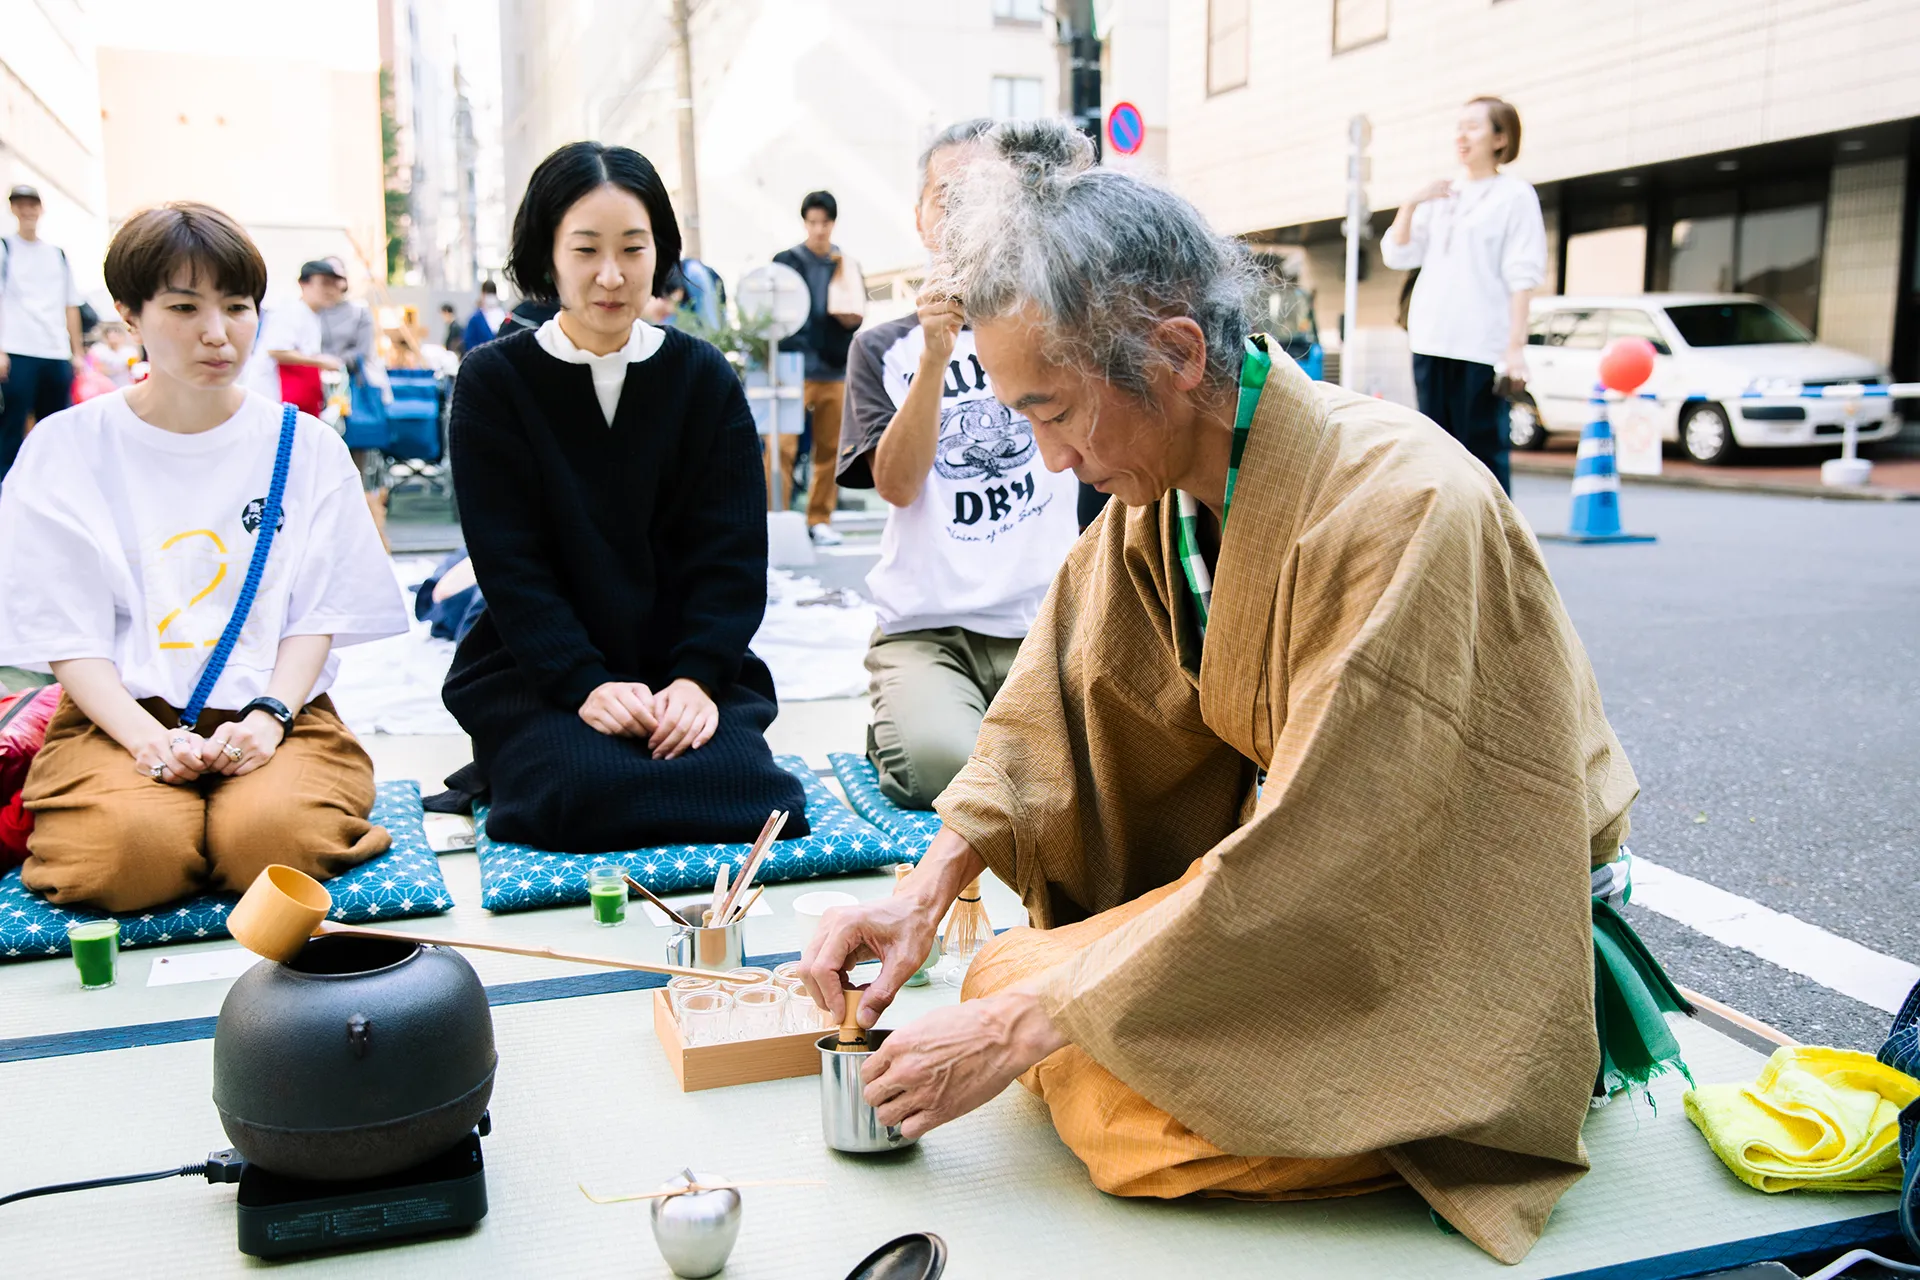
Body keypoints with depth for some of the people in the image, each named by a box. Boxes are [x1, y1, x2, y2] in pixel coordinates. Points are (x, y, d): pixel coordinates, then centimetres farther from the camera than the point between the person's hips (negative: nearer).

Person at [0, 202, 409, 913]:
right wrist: (147, 736, -17)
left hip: (272, 712, 0)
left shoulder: (307, 447, 8)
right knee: (133, 853, -29)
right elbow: (68, 633, 0)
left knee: (272, 839, -31)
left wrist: (268, 717, -14)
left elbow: (317, 614, 4)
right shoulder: (68, 448, 5)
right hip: (121, 715, 0)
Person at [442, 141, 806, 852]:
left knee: (733, 779, -25)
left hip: (687, 665, 2)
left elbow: (731, 552, 0)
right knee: (584, 793, -28)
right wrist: (586, 684, -20)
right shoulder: (493, 382, 0)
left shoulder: (705, 378, 5)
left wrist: (696, 678, -16)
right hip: (534, 671, -1)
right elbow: (509, 563, -6)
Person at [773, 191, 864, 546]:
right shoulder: (787, 261, 2)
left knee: (830, 449, 7)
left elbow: (860, 310, 13)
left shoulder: (846, 265, 13)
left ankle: (819, 521, 16)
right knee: (783, 447, -10)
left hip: (834, 369, 4)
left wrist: (852, 316, -8)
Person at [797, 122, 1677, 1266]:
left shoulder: (1404, 509, -31)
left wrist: (1018, 1031, -27)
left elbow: (1309, 863, -31)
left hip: (1479, 944, -7)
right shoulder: (1157, 484, -6)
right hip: (1299, 864, 7)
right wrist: (931, 886, -15)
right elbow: (1061, 695, 0)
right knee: (1009, 969, 0)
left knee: (1125, 1110, -21)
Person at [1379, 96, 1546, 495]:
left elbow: (1521, 277, -6)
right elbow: (1397, 256, 13)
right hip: (1431, 343, 6)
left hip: (1483, 346, -6)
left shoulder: (1515, 196, 1)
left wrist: (1516, 347, -14)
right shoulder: (1438, 196, 17)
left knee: (1483, 453, -6)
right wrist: (1410, 205, -2)